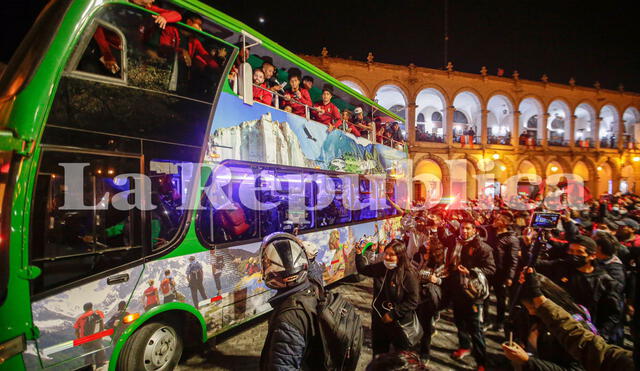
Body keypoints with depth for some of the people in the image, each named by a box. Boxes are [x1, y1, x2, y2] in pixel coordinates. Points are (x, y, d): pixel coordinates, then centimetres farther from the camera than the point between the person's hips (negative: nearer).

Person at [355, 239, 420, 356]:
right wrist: (359, 254, -3)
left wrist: (393, 314, -21)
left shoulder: (408, 275, -23)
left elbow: (413, 301, -22)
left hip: (398, 322, -5)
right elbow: (362, 269, 11)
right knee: (378, 351, 25)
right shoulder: (380, 267, -7)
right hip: (378, 318, 5)